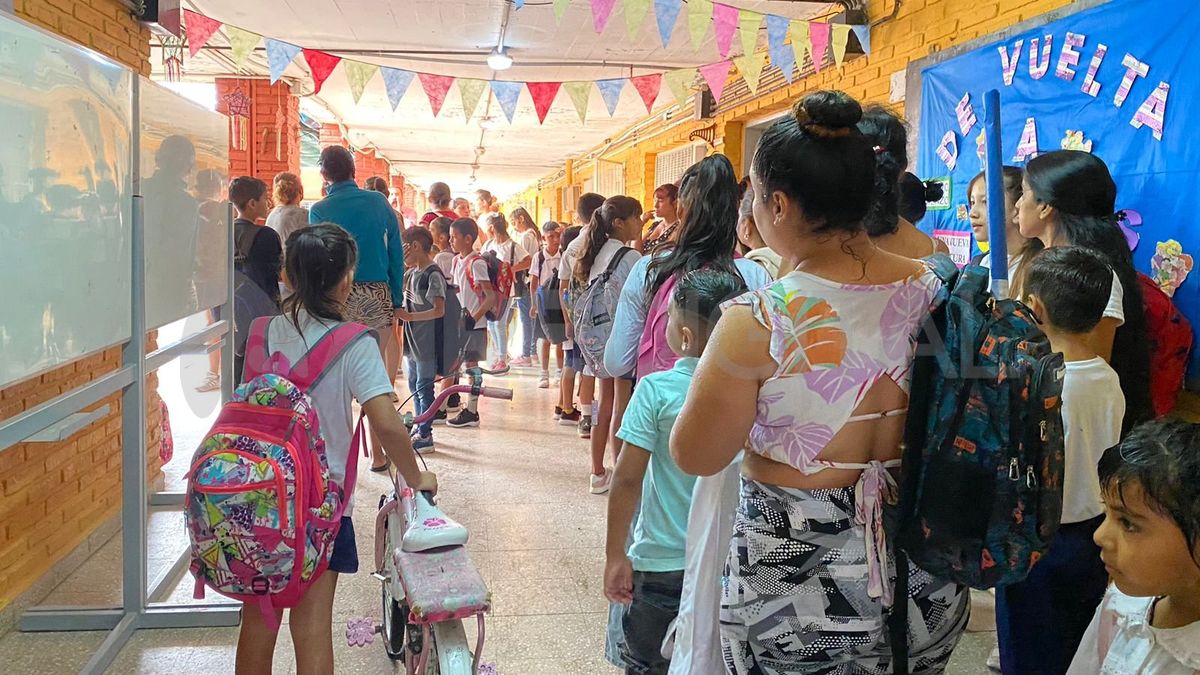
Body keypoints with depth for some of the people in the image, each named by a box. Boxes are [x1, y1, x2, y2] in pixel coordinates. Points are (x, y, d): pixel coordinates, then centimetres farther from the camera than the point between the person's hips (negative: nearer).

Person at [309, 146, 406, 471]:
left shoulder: (320, 210, -1)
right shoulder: (379, 202, 4)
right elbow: (397, 253, 4)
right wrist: (396, 300, 9)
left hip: (339, 297, -1)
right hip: (377, 295, 2)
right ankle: (377, 453, 12)